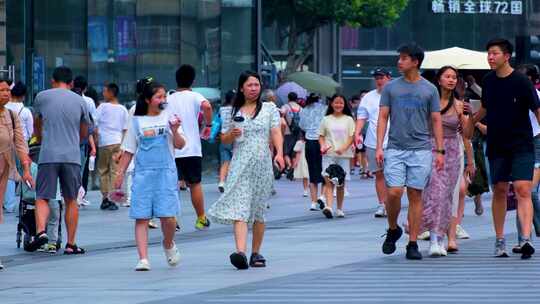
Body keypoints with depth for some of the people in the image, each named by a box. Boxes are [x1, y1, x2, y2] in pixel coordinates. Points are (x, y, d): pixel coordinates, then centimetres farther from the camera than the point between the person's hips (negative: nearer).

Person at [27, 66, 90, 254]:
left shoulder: (42, 97, 4)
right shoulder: (80, 101, 8)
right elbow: (84, 133, 17)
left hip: (48, 155, -1)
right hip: (72, 156, 1)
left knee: (42, 198, 0)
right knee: (71, 200, 10)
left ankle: (40, 230, -24)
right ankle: (70, 244, 10)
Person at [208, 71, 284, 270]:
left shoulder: (269, 109, 8)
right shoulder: (234, 111, 10)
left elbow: (276, 133, -1)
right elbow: (224, 140, 15)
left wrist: (279, 153, -18)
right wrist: (232, 134, -7)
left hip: (262, 165, 0)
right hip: (240, 165, 0)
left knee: (258, 210, 6)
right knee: (239, 209, -15)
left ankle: (256, 253, 17)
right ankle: (240, 252, -27)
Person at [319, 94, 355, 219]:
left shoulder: (348, 120, 7)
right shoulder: (326, 120, 9)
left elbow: (351, 137, 1)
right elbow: (321, 136, 12)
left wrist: (343, 148, -15)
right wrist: (323, 146, -9)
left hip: (343, 154, 0)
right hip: (328, 154, 0)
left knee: (341, 183, 5)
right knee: (328, 180, -15)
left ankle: (339, 209, 16)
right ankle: (328, 207, -26)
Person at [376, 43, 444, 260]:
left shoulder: (429, 90, 6)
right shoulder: (391, 88, 7)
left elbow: (436, 121, 8)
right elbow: (383, 118, 7)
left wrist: (439, 151, 1)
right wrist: (379, 147, -3)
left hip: (421, 150, 0)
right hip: (395, 149, 0)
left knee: (415, 196, 0)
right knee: (393, 192, -11)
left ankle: (413, 244, 4)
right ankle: (393, 230, 15)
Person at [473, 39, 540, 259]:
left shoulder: (521, 82, -9)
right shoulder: (488, 81, 6)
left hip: (522, 145, -5)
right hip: (497, 146, 5)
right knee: (499, 191, 8)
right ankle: (499, 241, 16)